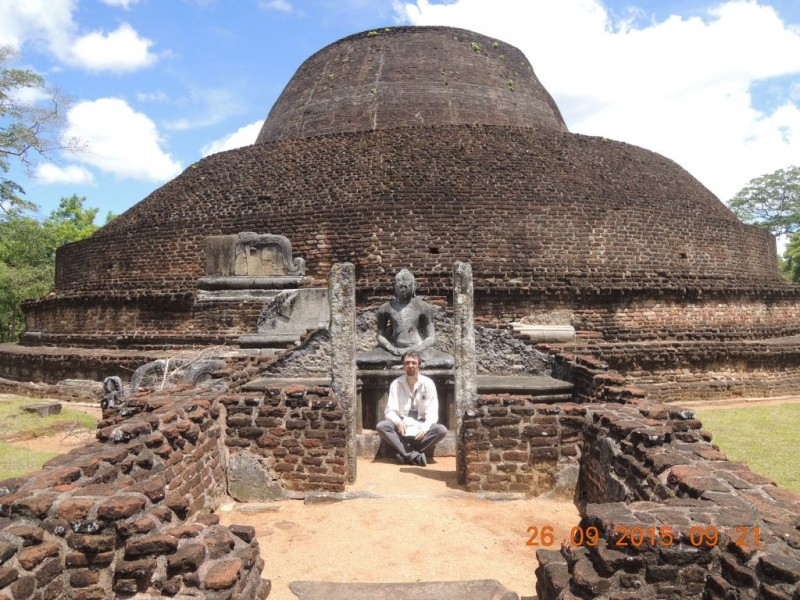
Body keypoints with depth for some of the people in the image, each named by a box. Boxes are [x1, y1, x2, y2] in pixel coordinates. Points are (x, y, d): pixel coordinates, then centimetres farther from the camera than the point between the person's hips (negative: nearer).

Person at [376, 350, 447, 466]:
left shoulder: (428, 383, -4)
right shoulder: (396, 384, -2)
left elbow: (432, 412, -8)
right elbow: (390, 411, -6)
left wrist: (424, 429, -26)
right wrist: (398, 422, -28)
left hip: (421, 427, 0)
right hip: (402, 427, 0)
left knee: (441, 430, -28)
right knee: (381, 426, -28)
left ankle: (404, 453, -27)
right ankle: (414, 455, -33)